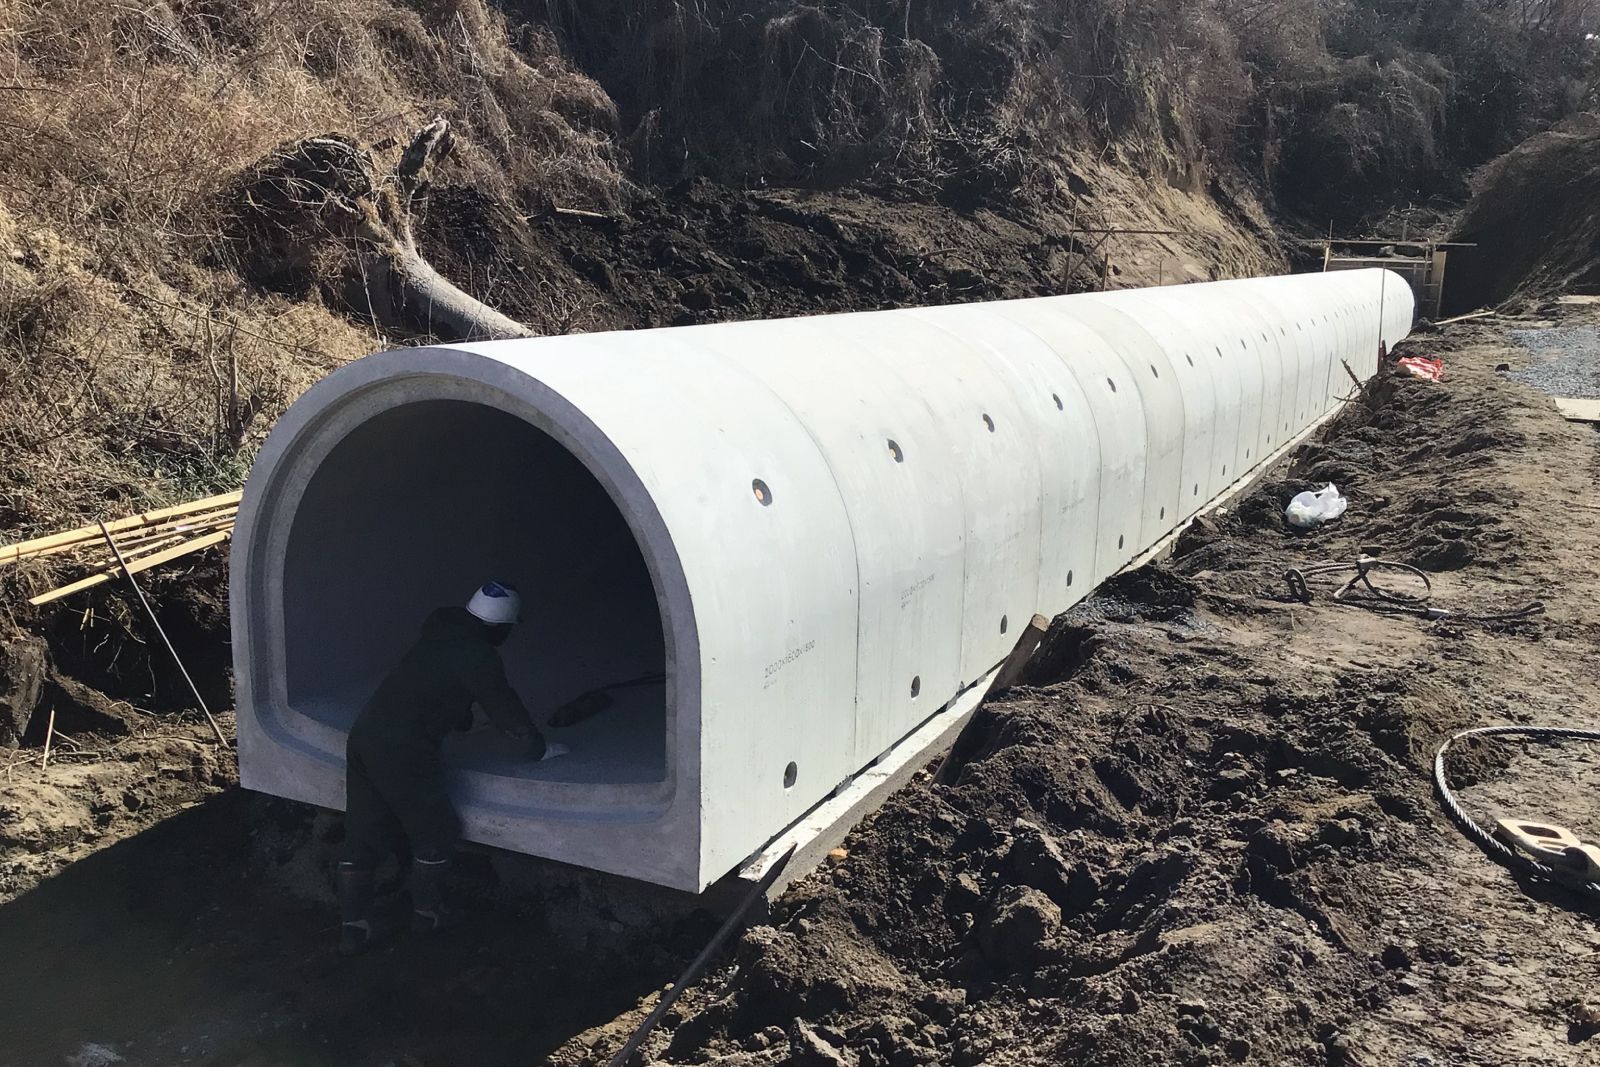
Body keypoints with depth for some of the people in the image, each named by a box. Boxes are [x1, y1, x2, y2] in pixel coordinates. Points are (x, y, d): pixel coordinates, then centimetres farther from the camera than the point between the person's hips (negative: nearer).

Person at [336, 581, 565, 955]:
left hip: (363, 735, 9)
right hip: (400, 751, -8)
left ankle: (353, 928, 17)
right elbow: (507, 710, -2)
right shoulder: (479, 657, -10)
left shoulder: (439, 632, 16)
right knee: (436, 831, 9)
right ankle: (427, 912, 23)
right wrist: (540, 749, 13)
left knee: (362, 837, 12)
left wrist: (463, 720, 51)